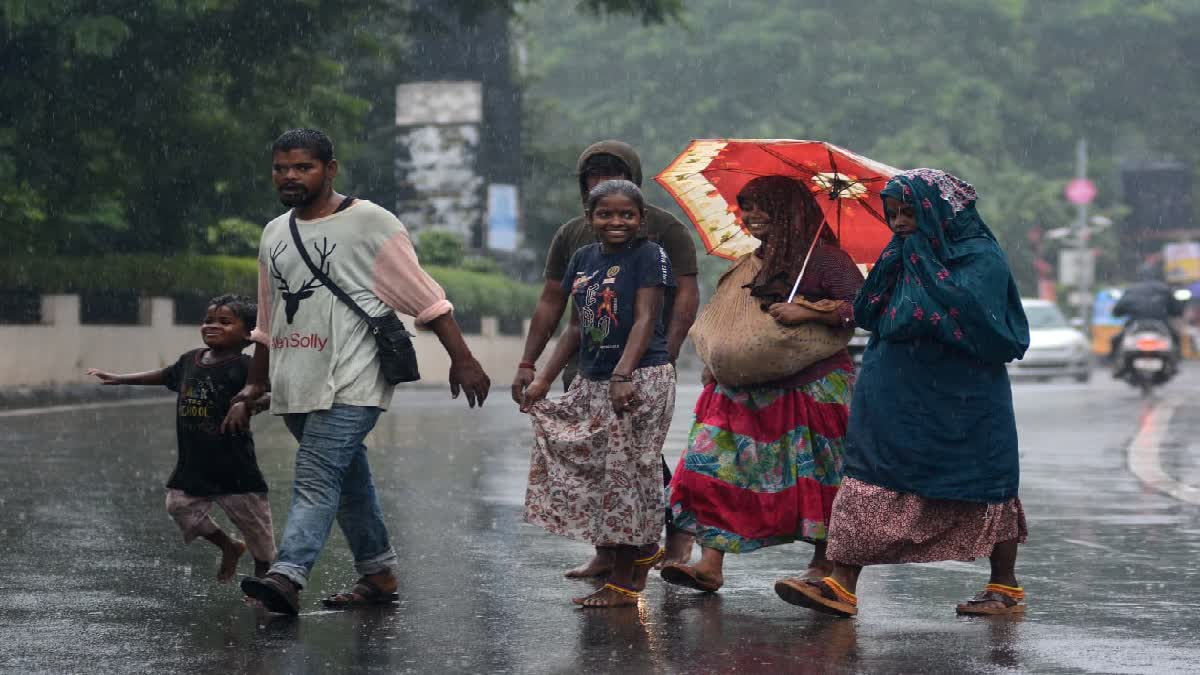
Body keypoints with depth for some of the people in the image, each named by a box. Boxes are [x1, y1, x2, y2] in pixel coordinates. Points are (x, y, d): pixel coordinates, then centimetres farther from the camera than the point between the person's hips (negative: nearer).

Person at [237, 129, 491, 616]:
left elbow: (425, 297, -4)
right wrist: (256, 384, 26)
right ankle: (378, 574, 24)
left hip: (350, 384, -7)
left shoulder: (369, 223, -4)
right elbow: (268, 321, 26)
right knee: (348, 482, 14)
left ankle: (288, 577, -28)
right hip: (296, 387, 7)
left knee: (316, 480, -18)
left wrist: (462, 359, -6)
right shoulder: (274, 234, 15)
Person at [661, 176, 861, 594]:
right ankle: (710, 563, -9)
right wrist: (715, 364, 18)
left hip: (811, 387, -7)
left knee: (817, 479, 0)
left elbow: (861, 305, -16)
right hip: (747, 391, 7)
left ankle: (823, 565, 13)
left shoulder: (822, 258, -6)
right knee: (715, 470, -5)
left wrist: (806, 312, -22)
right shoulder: (748, 267, 19)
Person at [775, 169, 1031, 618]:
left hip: (960, 402, -6)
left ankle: (1006, 588, 20)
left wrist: (924, 264, -17)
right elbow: (867, 315, 10)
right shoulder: (906, 259, 13)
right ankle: (842, 585, -9)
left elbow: (971, 310, -24)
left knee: (984, 488, 5)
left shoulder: (980, 256, -8)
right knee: (869, 482, -4)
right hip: (898, 403, 6)